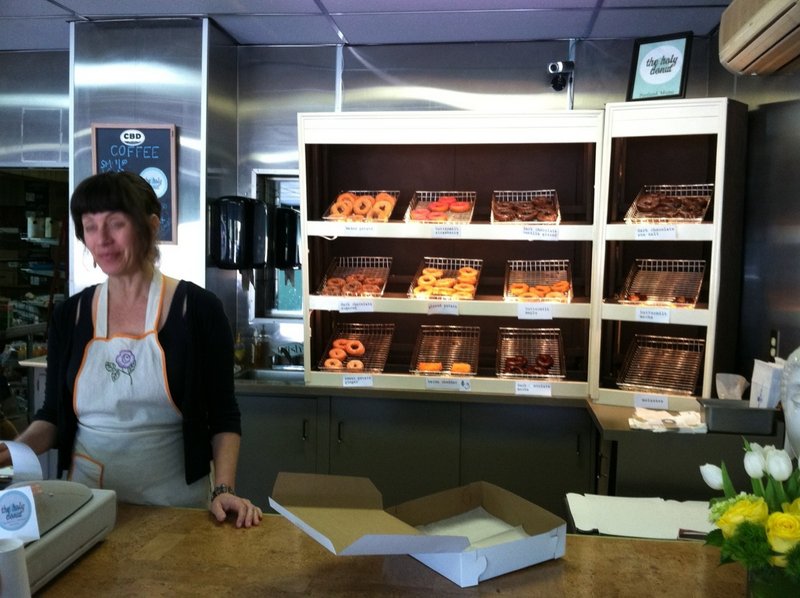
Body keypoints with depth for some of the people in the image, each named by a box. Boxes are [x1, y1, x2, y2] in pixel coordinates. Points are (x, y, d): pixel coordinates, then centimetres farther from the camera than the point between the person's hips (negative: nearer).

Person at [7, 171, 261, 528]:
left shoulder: (198, 308, -9)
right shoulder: (70, 315, 1)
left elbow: (223, 415, -5)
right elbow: (53, 413, 9)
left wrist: (223, 489, -17)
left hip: (177, 500, -2)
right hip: (88, 502, 3)